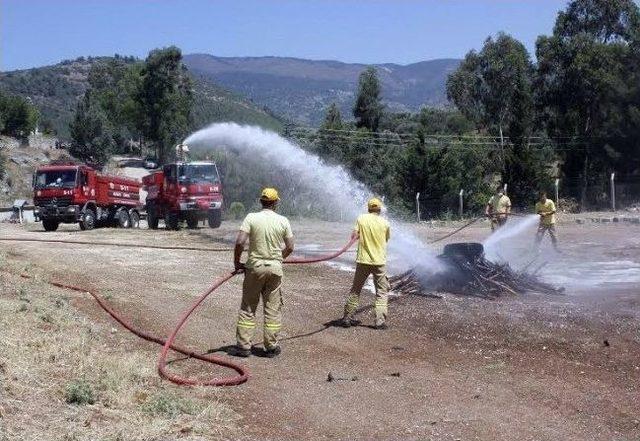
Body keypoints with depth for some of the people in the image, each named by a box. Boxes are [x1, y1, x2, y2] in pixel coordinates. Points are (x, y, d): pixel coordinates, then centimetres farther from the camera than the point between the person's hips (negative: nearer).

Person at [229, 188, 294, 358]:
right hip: (275, 268, 1)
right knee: (273, 308, 9)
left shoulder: (251, 218, -7)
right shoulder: (283, 221, -2)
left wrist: (237, 262, -2)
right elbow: (290, 247, 3)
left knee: (248, 308, 8)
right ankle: (271, 347, 14)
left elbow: (240, 242, -16)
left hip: (255, 267, -1)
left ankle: (243, 345, 10)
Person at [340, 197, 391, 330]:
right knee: (381, 293, 7)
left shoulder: (361, 219, -4)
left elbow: (353, 236, -8)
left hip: (363, 260, 1)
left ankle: (347, 318, 15)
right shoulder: (385, 223, -2)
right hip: (379, 261, -1)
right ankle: (380, 321, 0)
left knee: (355, 290, 13)